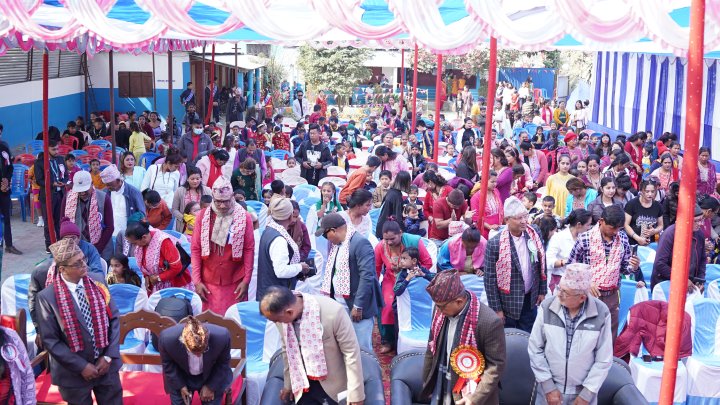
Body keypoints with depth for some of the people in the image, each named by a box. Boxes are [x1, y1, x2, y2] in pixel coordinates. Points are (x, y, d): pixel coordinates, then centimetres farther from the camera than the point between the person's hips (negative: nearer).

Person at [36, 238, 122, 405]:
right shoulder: (47, 297, -13)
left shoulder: (97, 284, -4)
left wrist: (108, 356, -7)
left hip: (107, 365, 3)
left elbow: (114, 320, 1)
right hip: (74, 372, -3)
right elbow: (50, 340, -11)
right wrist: (81, 366, -14)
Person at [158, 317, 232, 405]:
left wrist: (210, 386, -10)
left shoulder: (222, 337, -36)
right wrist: (180, 386, -13)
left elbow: (223, 363, -12)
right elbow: (167, 364, -10)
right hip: (180, 378, 0)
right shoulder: (167, 339, -35)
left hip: (211, 378, 0)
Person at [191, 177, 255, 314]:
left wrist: (246, 280, -5)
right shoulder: (203, 216, 0)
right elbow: (195, 249, 1)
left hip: (235, 281, -1)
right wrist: (196, 280, -3)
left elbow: (249, 250, -2)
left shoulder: (244, 217, -4)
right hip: (209, 281, 1)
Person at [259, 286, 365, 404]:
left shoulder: (333, 312, -28)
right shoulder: (281, 313, -12)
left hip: (333, 386, -4)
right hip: (303, 386, 4)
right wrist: (289, 384, 16)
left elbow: (351, 353, -18)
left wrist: (355, 394, -14)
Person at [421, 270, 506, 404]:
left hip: (468, 394, -5)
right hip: (440, 392, 5)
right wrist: (427, 383, 13)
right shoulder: (440, 311, -6)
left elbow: (496, 365, -17)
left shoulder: (489, 322, -24)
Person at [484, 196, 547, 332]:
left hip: (530, 300, 4)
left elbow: (541, 264, 7)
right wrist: (496, 309, -11)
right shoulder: (495, 244, -19)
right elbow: (490, 279, -14)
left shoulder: (534, 235, -5)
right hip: (508, 303, -4)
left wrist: (542, 291, 8)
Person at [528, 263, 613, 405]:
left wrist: (587, 393, -8)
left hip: (583, 391, 0)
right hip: (550, 387, 1)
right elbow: (535, 349, -6)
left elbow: (603, 360, -7)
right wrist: (548, 386, -7)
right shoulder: (547, 307, -13)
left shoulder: (601, 313, -15)